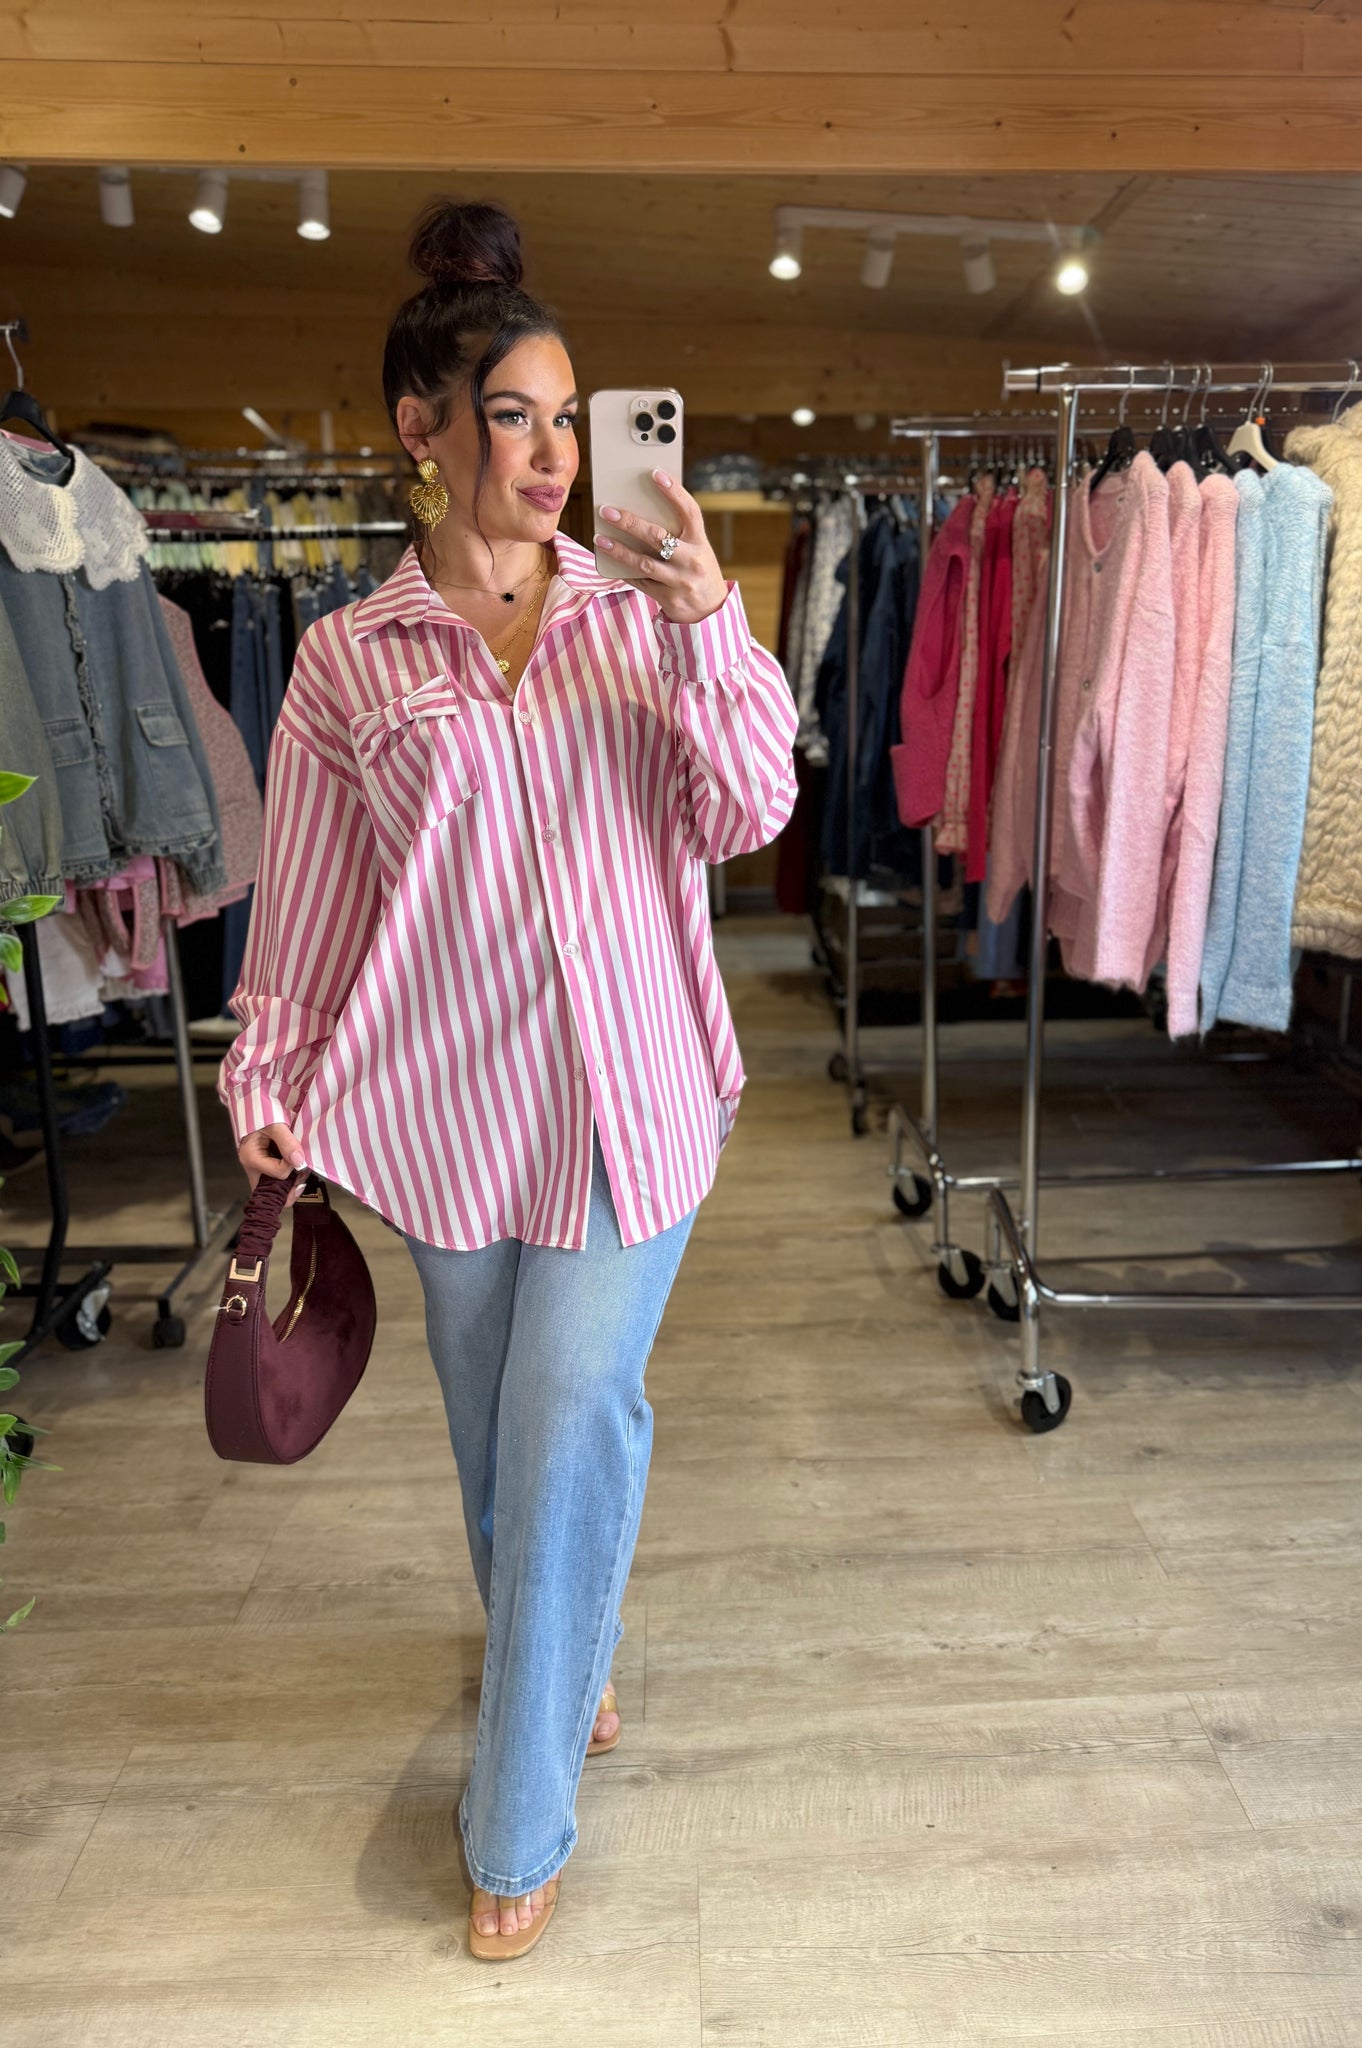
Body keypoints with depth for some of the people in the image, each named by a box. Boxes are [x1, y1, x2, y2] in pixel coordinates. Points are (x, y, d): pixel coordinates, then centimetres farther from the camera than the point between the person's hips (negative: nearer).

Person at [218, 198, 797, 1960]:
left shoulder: (642, 611, 2)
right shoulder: (348, 659, 1)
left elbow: (747, 815, -5)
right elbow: (309, 894, 6)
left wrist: (711, 630, -18)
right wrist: (268, 1083, 7)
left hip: (631, 1087, -1)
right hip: (453, 1092, 1)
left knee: (571, 1424, 0)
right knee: (497, 1428, 17)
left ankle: (519, 1823, 21)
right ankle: (560, 1669, 48)